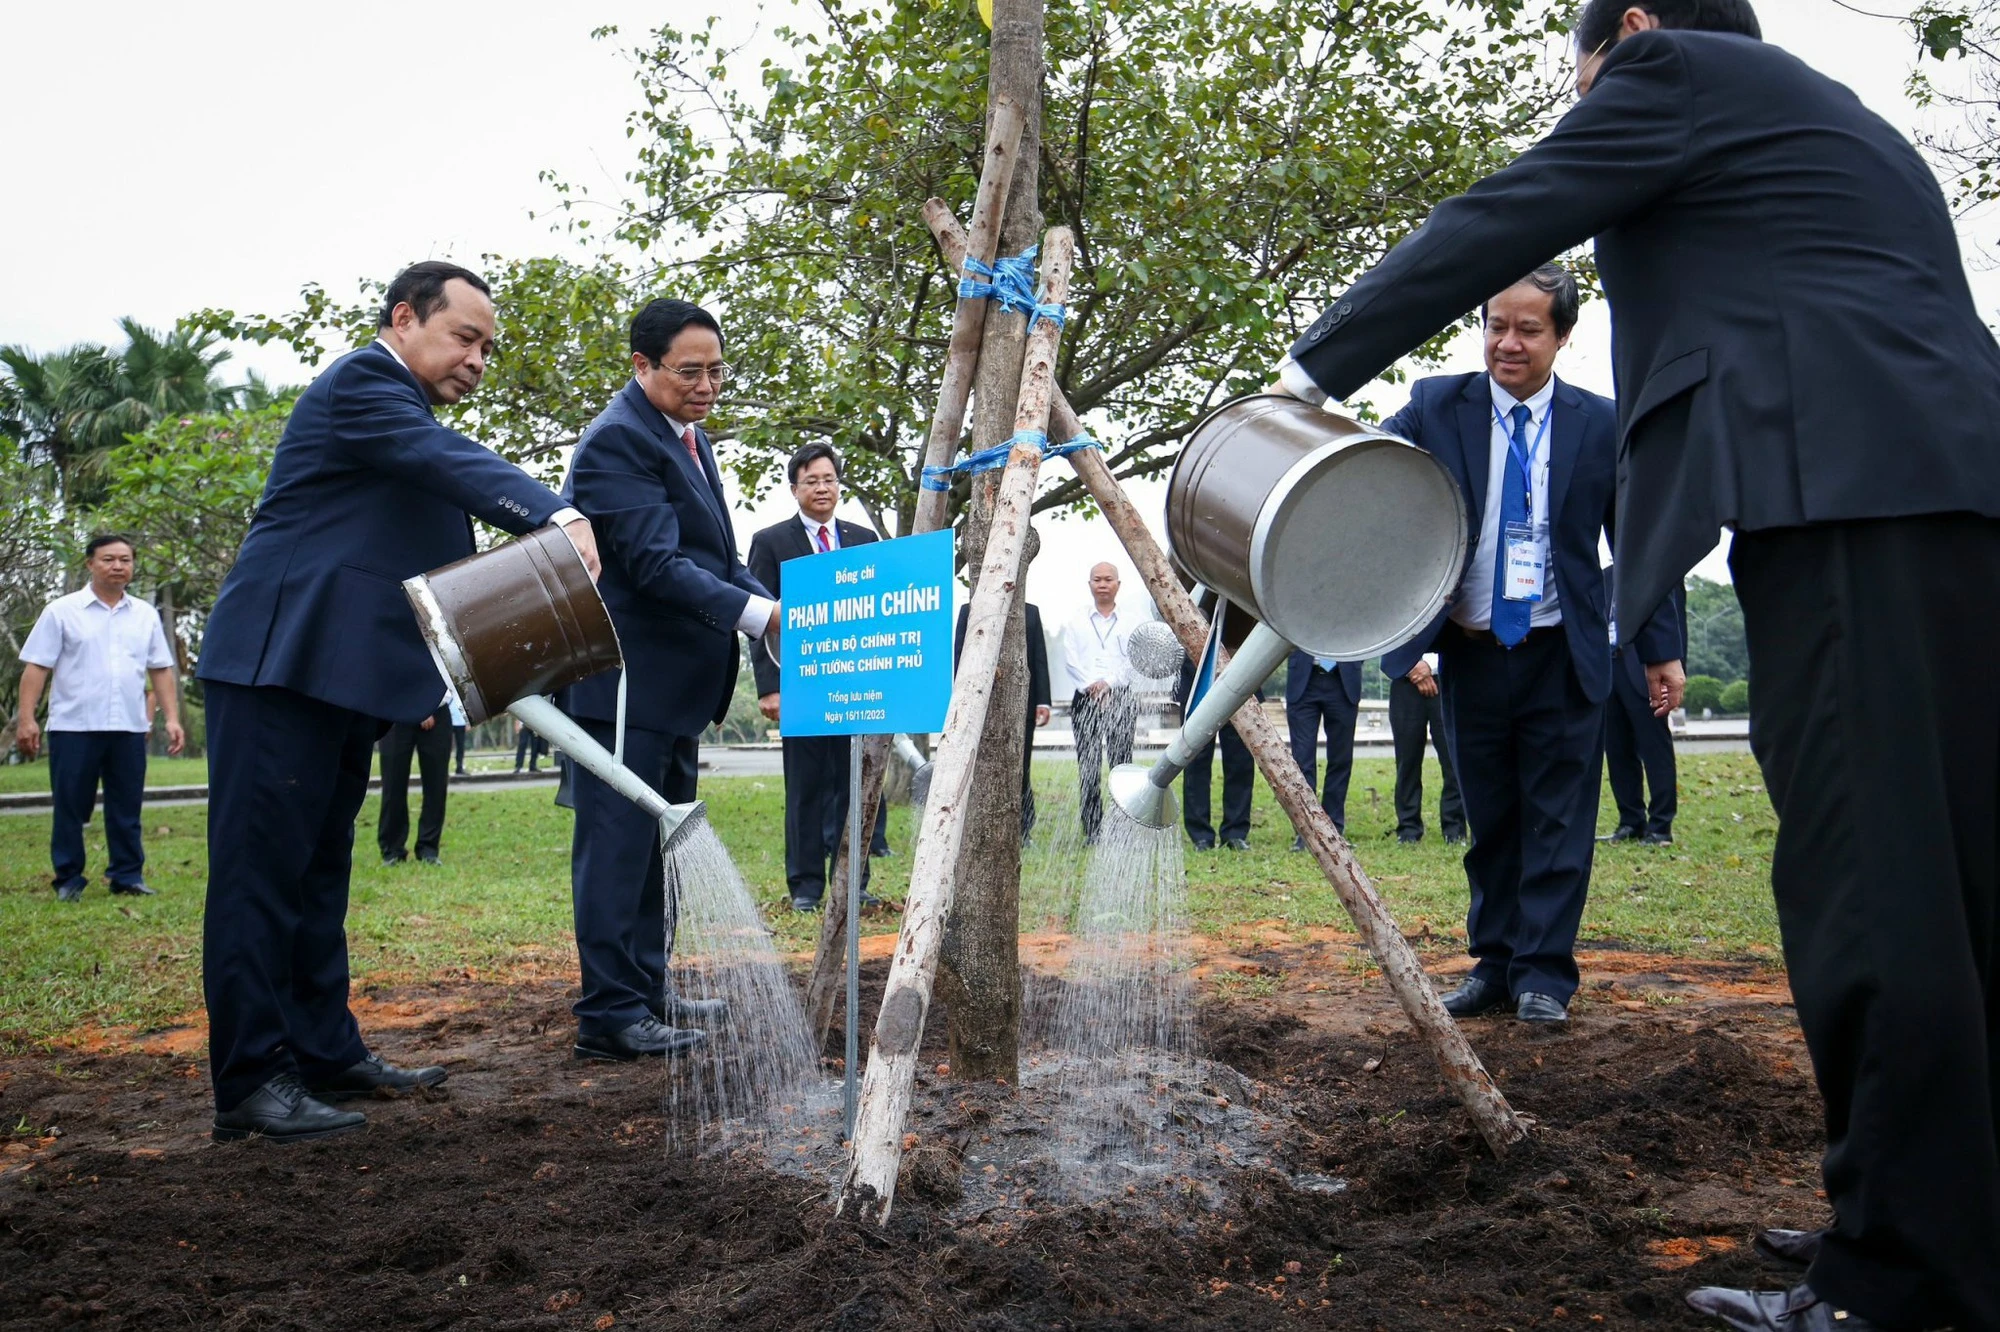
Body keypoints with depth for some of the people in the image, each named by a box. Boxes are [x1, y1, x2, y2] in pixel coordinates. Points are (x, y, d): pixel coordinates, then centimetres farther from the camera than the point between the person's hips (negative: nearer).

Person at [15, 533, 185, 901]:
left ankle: (127, 876, 15)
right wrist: (26, 718, -9)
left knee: (126, 809, 7)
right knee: (70, 809, 4)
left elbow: (161, 670, 12)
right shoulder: (62, 611, 1)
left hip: (129, 728, 3)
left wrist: (172, 717, 4)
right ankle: (69, 880, 13)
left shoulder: (146, 615, 11)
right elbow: (36, 667, -2)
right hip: (73, 727, -3)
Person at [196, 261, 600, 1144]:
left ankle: (326, 1054, 21)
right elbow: (454, 461, -27)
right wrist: (554, 516, -41)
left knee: (319, 871, 13)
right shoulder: (362, 382, -8)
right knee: (262, 871, -6)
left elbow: (435, 564, 23)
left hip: (343, 676, 10)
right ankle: (251, 1080, -3)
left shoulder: (409, 416, 22)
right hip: (283, 666, -10)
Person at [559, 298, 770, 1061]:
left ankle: (648, 990, 27)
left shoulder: (688, 437, 16)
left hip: (675, 682, 10)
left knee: (660, 842, 16)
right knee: (617, 846, -5)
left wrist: (775, 608, 1)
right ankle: (609, 1015, 1)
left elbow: (713, 557, 18)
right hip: (624, 678, -10)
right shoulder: (619, 440, -15)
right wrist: (757, 615, -29)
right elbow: (655, 563, -23)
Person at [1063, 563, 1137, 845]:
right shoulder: (1077, 624, 13)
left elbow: (1133, 661, 0)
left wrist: (1108, 683, -13)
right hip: (1085, 698, 1)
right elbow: (1070, 661, 4)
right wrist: (1091, 687, -10)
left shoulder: (1130, 625, 11)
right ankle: (1092, 830, 1)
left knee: (1122, 763, -5)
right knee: (1088, 766, -2)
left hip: (1121, 698, -1)